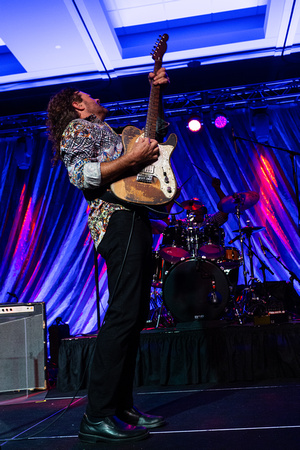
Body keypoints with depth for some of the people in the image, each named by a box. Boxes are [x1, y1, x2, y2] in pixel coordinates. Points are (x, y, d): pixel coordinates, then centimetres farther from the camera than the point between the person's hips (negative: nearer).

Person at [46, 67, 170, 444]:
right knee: (123, 314, -17)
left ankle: (121, 406, 13)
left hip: (134, 222, 10)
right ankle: (97, 417, -12)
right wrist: (133, 158, -12)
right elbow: (81, 174, -13)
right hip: (119, 220, -10)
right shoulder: (76, 127, 6)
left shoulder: (105, 131, 33)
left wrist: (157, 90, 33)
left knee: (135, 314, 6)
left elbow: (155, 131, 43)